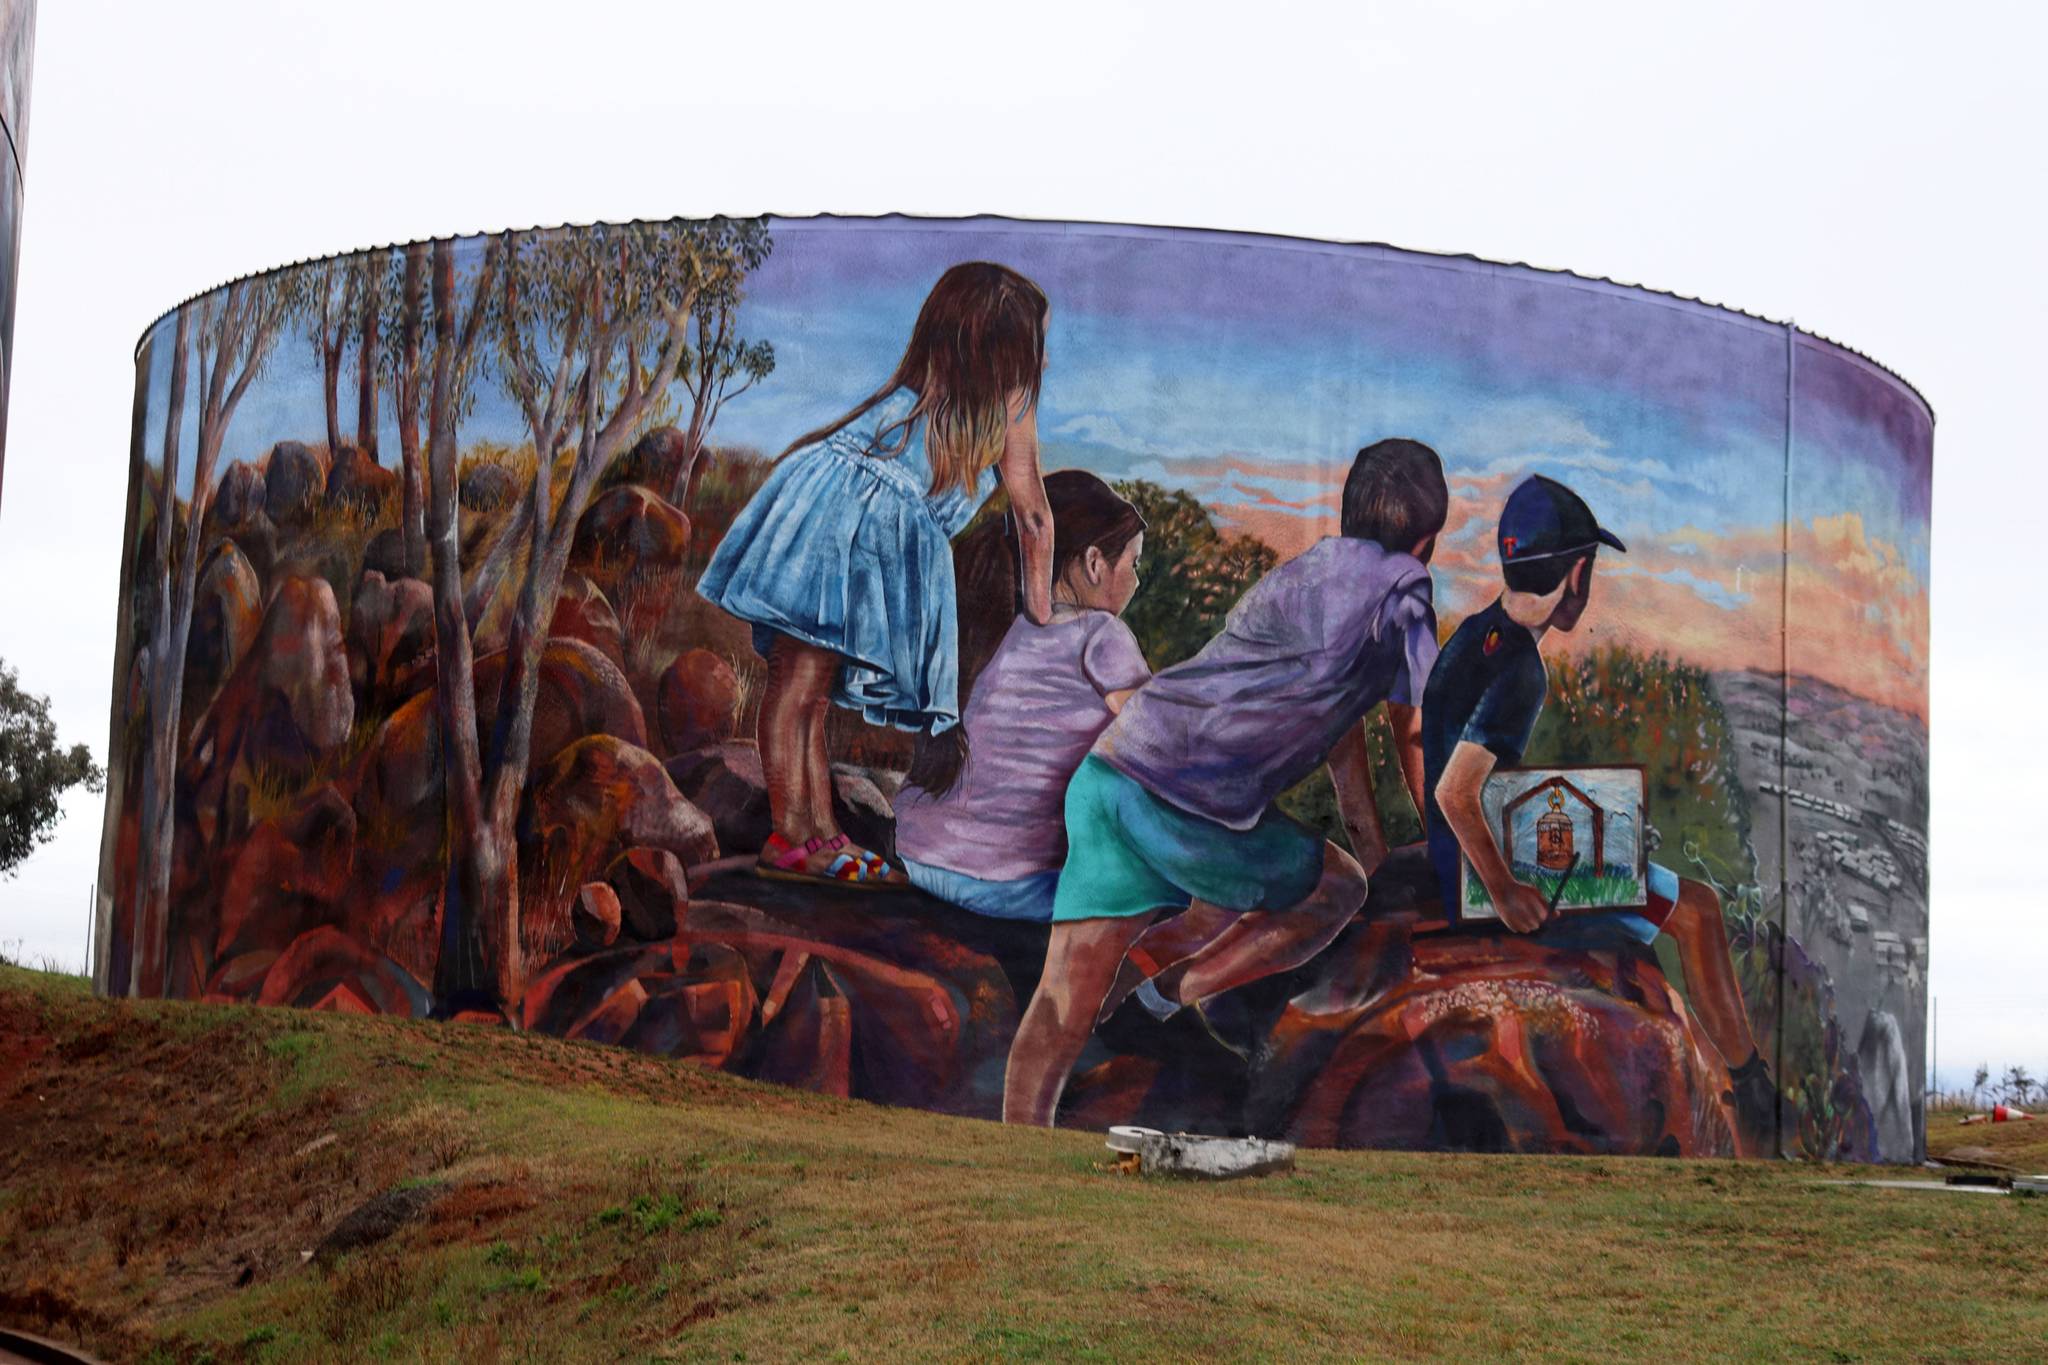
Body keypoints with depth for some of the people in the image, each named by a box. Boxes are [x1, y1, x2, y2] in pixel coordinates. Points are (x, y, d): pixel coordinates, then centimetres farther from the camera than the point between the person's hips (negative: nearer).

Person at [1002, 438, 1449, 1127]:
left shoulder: (1306, 567, 26)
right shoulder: (1400, 584, 1)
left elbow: (1335, 715, 35)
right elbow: (1418, 732, 8)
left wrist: (1375, 851, 44)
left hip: (1106, 767, 8)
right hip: (1187, 810, -8)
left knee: (1065, 999, 7)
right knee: (1338, 889, 18)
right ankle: (1173, 993, 7)